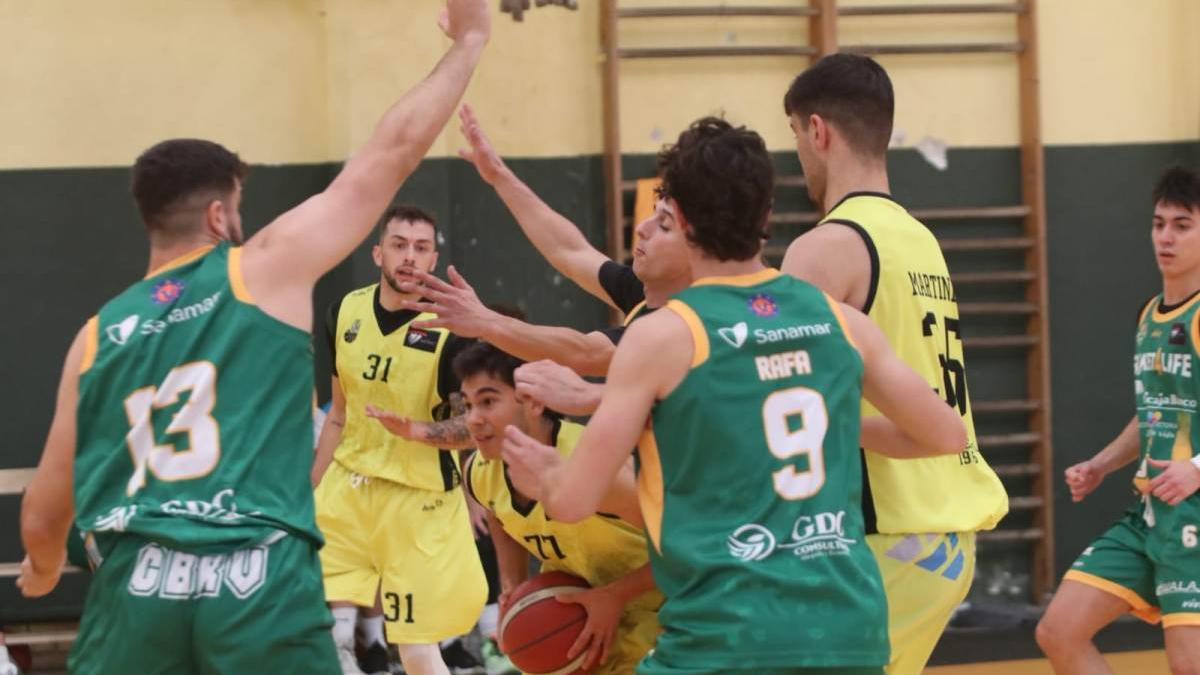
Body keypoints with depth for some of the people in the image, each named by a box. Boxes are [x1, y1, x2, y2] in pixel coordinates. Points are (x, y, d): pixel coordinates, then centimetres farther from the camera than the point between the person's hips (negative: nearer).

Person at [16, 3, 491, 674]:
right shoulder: (266, 270, 5)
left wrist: (44, 568, 41)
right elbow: (393, 152, 8)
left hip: (137, 586, 3)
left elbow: (44, 514, 19)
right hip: (263, 584, -2)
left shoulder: (98, 334, 15)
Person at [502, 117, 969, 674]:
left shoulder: (662, 336, -4)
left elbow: (573, 502, -3)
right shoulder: (839, 320, 10)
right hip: (850, 628, 5)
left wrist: (544, 477, 21)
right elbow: (948, 434, 21)